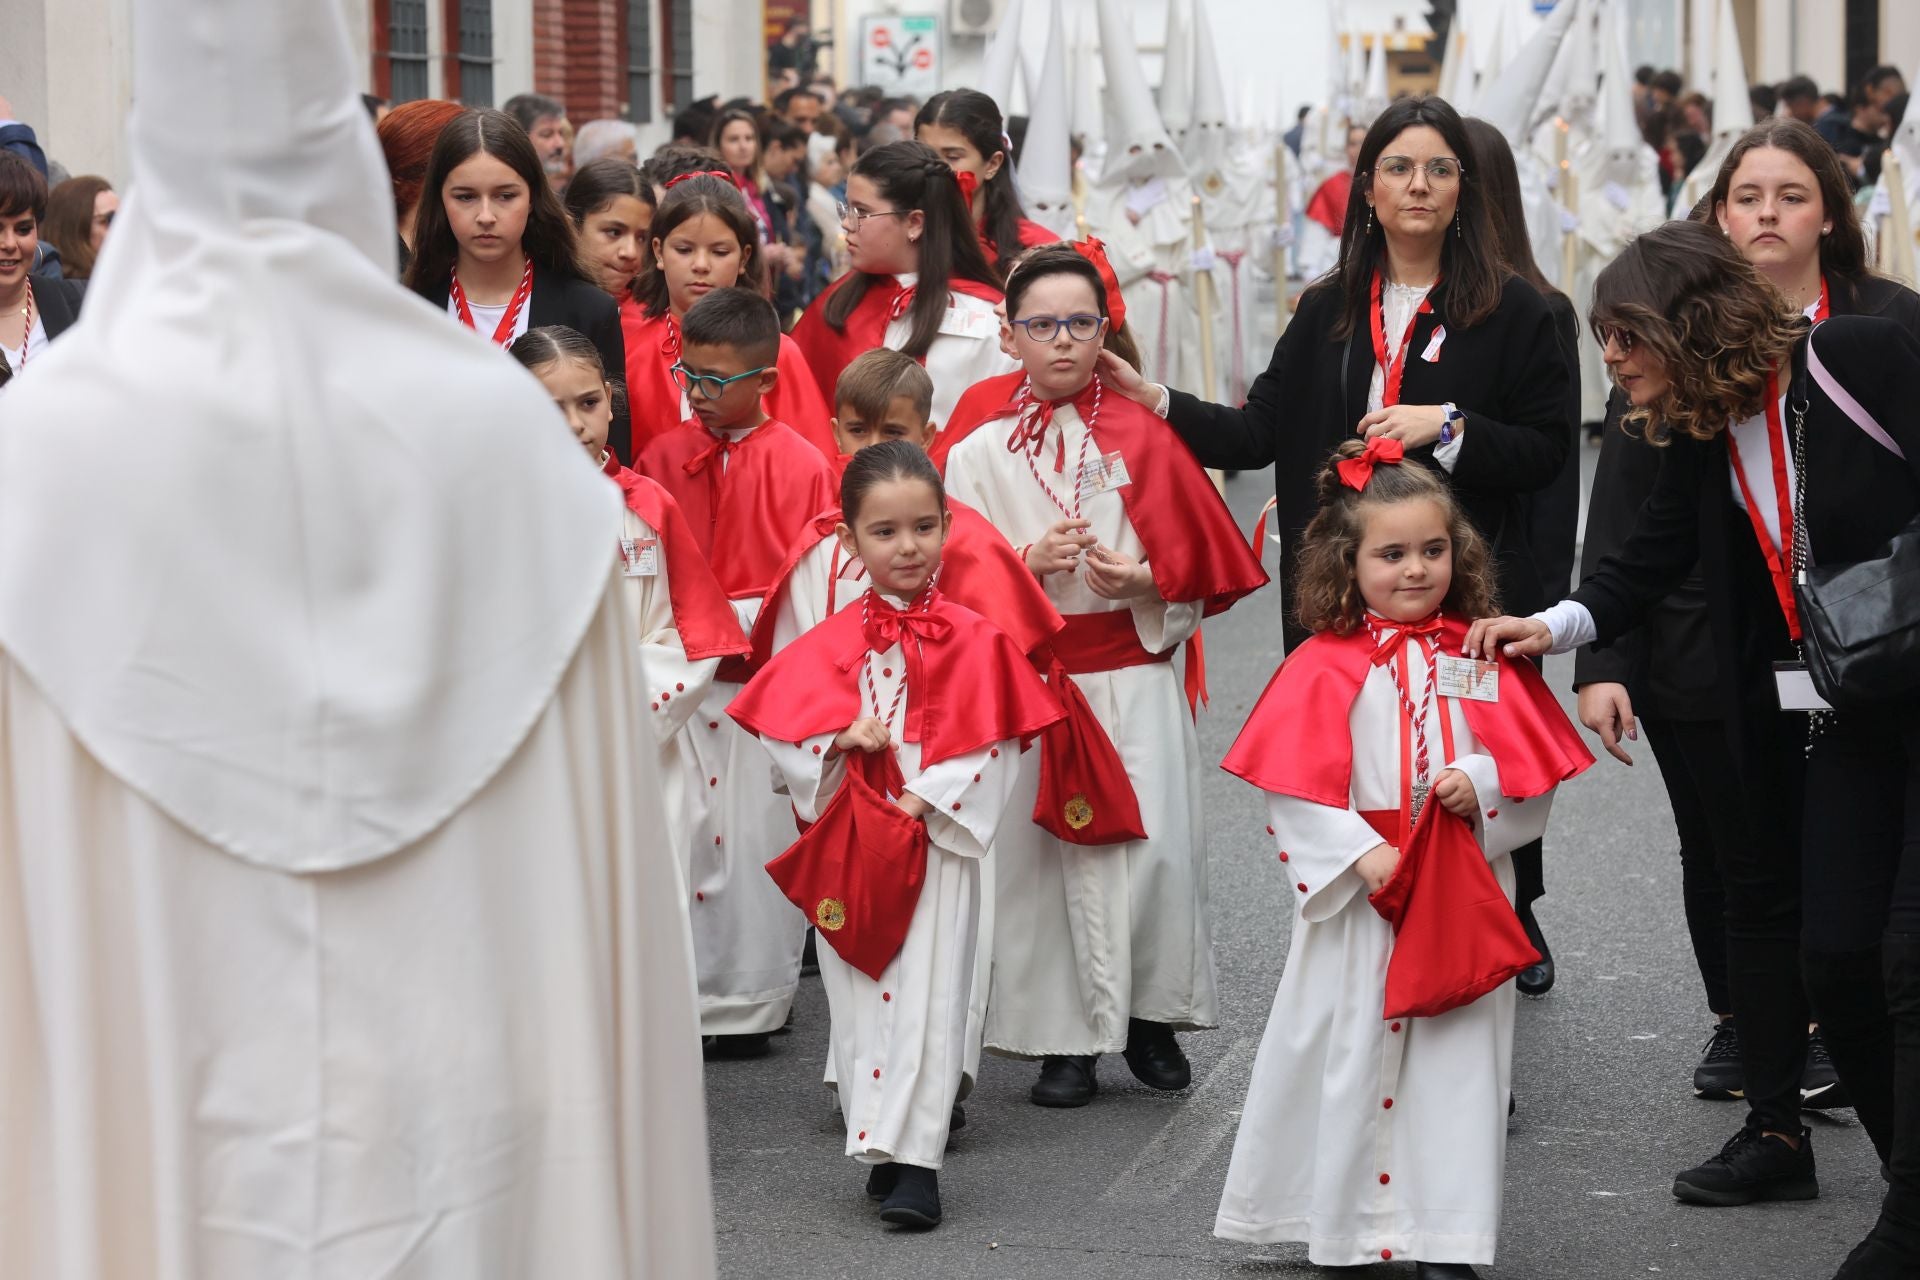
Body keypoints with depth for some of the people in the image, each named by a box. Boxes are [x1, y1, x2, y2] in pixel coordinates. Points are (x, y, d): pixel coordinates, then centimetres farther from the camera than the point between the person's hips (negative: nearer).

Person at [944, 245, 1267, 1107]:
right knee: (1043, 849, -2)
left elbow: (1202, 558, 8)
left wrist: (1143, 577, -11)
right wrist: (1026, 564, -13)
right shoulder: (978, 454, 5)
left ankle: (1151, 1017, 12)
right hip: (1025, 674, 0)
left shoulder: (1142, 439, 5)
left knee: (1155, 844, -6)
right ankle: (1063, 1038, 6)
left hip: (1135, 673, 0)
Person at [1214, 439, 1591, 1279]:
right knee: (1354, 1054, 6)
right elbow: (1295, 787, -10)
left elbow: (1533, 766, 6)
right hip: (1359, 896, -2)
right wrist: (1361, 854, -16)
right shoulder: (1326, 666, -6)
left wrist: (1481, 782, -13)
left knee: (1458, 1058, 4)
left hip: (1462, 898, 2)